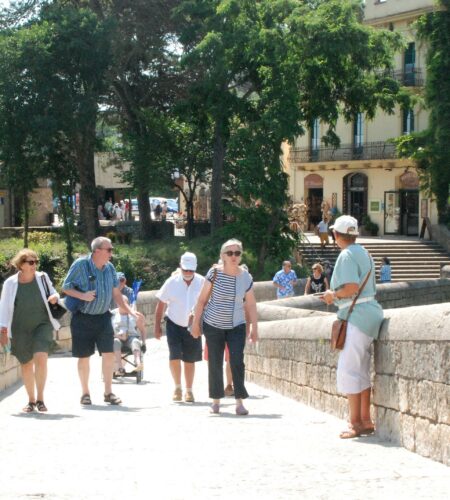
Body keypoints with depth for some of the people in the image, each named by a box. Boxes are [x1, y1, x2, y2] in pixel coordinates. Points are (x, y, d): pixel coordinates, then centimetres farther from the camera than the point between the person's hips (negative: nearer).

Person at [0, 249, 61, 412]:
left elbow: (53, 293, 14)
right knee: (26, 364, 8)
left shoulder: (42, 278, -1)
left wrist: (54, 297, -10)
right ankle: (31, 400, 24)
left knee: (41, 358, -18)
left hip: (42, 325, 0)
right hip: (20, 329, 1)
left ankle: (40, 398, -7)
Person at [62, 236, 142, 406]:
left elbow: (116, 294, 12)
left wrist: (130, 310, 2)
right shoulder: (80, 265, -11)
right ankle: (85, 393, 18)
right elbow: (66, 287, -6)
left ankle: (108, 392, 6)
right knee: (84, 357, 4)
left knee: (108, 353, -4)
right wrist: (82, 295, -22)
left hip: (103, 317, 4)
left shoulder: (110, 268, 5)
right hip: (82, 317, -4)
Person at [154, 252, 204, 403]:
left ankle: (189, 390, 22)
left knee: (190, 359, 8)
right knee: (174, 356, -13)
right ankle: (177, 387, 7)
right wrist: (157, 326, 0)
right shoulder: (172, 282, -9)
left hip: (193, 326, 1)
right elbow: (161, 304, 0)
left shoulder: (202, 282, -9)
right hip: (174, 324, -1)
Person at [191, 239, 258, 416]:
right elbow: (202, 300, -4)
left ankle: (240, 402, -7)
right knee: (215, 364, 5)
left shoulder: (246, 277, -3)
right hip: (213, 325, 0)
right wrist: (196, 323, -4)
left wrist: (254, 328, 5)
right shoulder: (214, 273, -9)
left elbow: (251, 305, 5)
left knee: (237, 362, -12)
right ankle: (216, 401, 19)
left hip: (236, 326, 1)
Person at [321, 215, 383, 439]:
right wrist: (336, 296, 21)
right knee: (361, 370, 13)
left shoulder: (347, 255, -12)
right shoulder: (363, 253, 18)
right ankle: (366, 420, 16)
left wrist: (333, 294, -7)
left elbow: (352, 287, -24)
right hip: (369, 310, 10)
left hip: (357, 315, -10)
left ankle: (356, 423, -6)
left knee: (348, 370, -8)